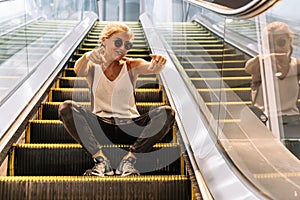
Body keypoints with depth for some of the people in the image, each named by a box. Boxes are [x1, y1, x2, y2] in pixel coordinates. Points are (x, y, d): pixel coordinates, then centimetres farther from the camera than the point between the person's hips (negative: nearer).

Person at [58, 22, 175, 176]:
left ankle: (128, 159, -20)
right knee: (66, 108, -23)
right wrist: (87, 57, -44)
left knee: (167, 113, -22)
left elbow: (151, 68, -16)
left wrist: (158, 64, -41)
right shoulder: (92, 67, 3)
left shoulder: (132, 66, 5)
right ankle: (101, 160, -22)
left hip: (129, 126, 1)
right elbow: (78, 71, -20)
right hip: (100, 127, 0)